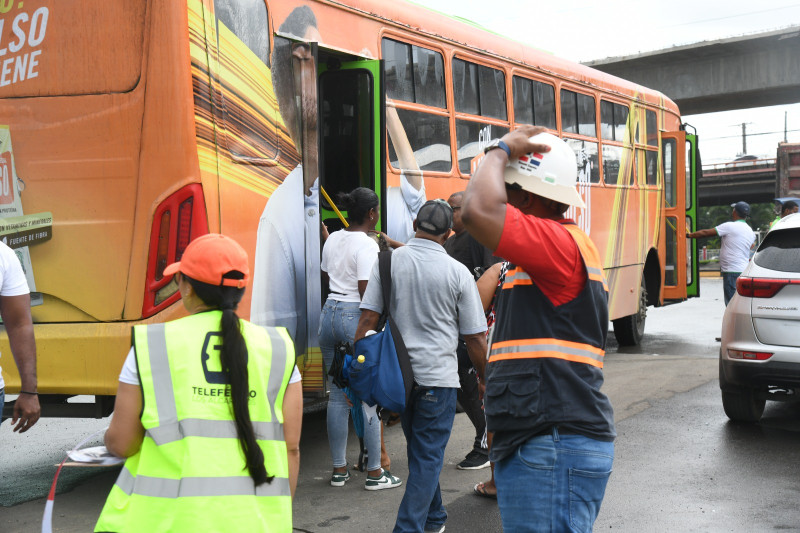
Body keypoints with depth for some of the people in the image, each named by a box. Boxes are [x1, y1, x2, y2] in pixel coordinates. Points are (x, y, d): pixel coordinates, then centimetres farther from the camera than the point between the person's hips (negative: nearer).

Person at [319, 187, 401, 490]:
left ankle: (338, 470, 18)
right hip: (356, 317, -7)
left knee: (337, 396, 12)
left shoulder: (333, 240, 11)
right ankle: (374, 472, 6)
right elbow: (367, 292, -17)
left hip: (329, 313, 8)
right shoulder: (367, 244, -13)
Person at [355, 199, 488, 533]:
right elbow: (475, 339, -1)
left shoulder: (388, 262, -1)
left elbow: (367, 320, -5)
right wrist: (485, 379, 11)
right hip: (438, 377, -4)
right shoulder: (457, 272, -6)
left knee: (419, 450, 21)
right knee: (427, 458, 3)